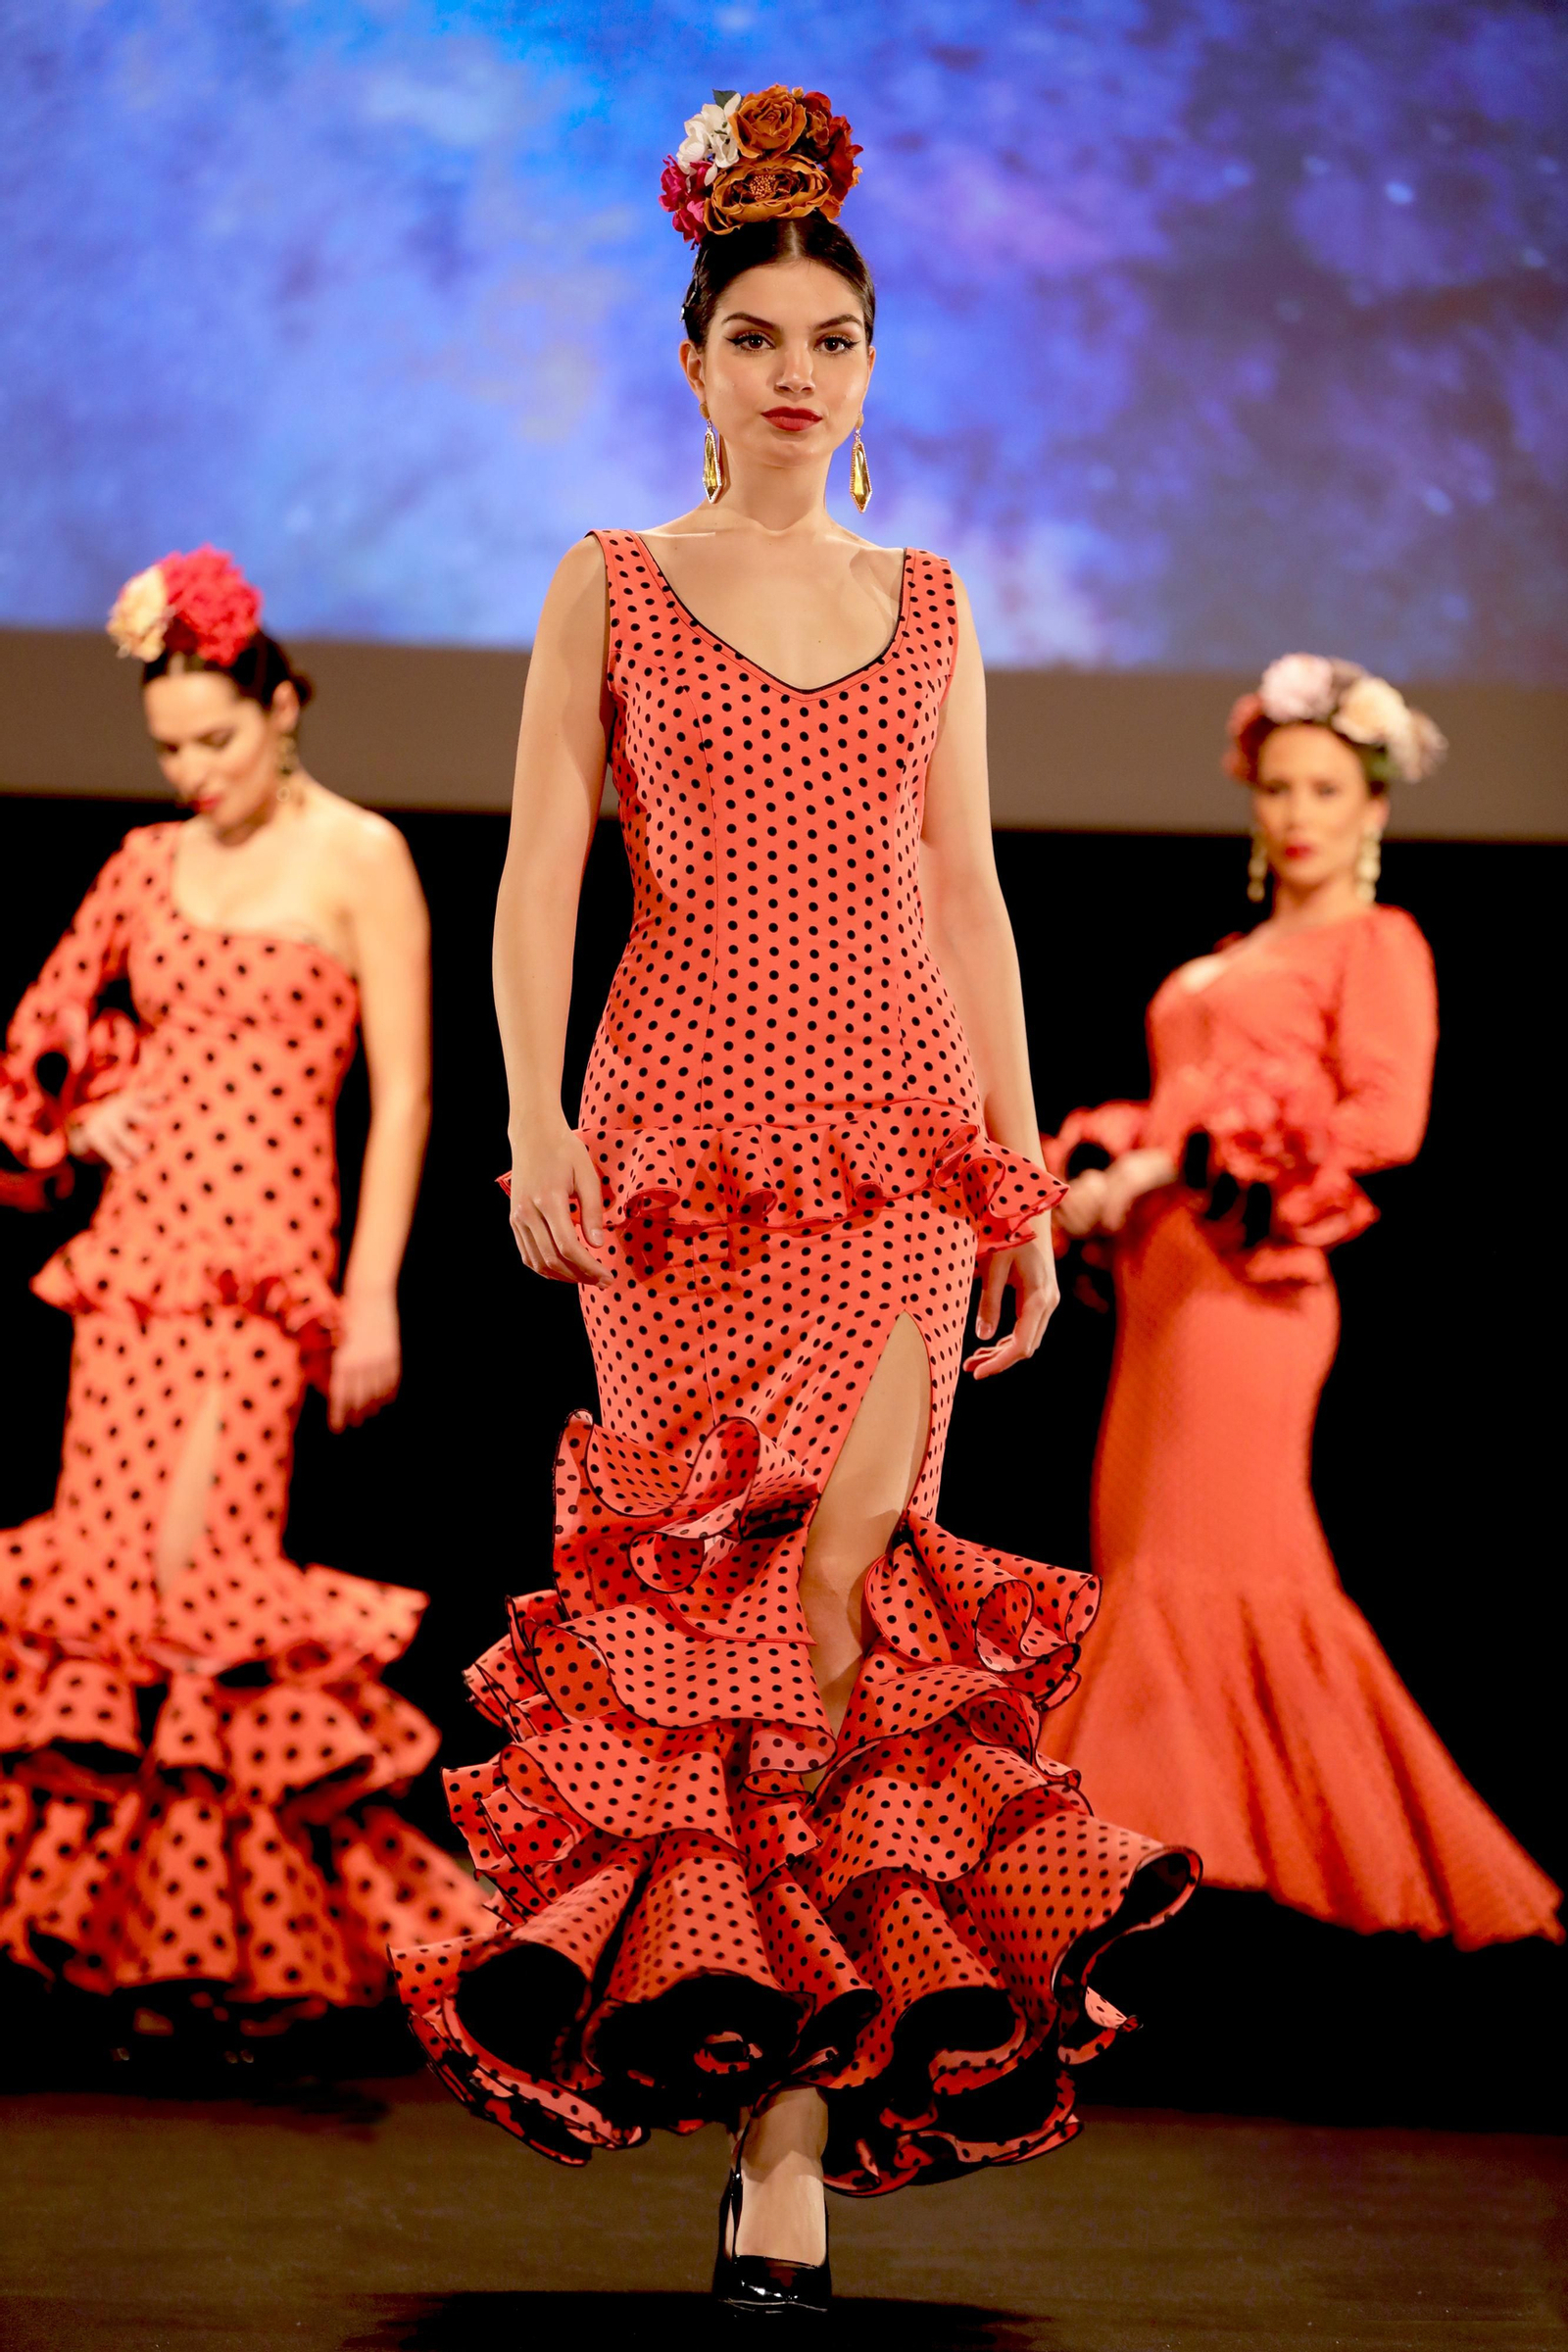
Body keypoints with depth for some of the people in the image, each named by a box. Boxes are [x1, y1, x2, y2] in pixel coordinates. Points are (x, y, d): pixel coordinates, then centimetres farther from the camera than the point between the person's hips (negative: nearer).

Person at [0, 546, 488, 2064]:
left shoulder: (359, 860, 0)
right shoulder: (155, 863, 14)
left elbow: (402, 1090, -3)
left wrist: (374, 1296, -9)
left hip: (261, 1257, -5)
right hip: (134, 1250, 5)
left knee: (198, 1566, -14)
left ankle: (224, 1927, -4)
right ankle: (129, 1922, 7)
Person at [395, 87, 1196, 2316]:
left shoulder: (928, 606, 14)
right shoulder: (609, 590, 7)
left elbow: (969, 899, 14)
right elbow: (538, 874, 0)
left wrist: (1029, 1173, 10)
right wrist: (535, 1122, -14)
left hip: (897, 1145, 1)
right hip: (681, 1137, -1)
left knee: (843, 1582, -8)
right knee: (708, 1595, -3)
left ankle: (794, 2142, -7)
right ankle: (759, 2044, 11)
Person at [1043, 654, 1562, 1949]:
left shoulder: (1378, 945, 2)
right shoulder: (1223, 965, 24)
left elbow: (1385, 1119, -12)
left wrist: (1179, 1160, -13)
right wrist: (1101, 1173, 1)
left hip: (1254, 1275, -7)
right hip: (1169, 1276, 7)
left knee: (1221, 1555, -11)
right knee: (1151, 1552, 4)